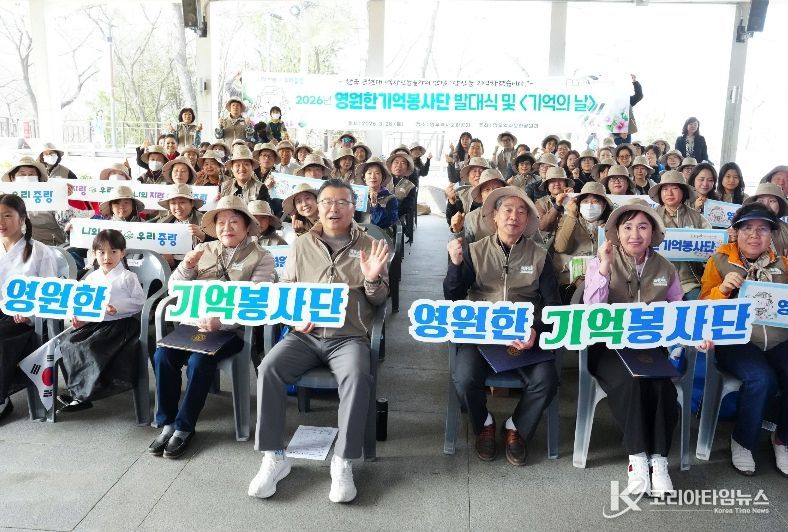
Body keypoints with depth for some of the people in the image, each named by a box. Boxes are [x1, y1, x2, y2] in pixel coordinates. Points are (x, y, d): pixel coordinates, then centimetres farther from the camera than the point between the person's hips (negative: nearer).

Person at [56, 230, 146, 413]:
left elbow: (140, 301, -4)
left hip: (121, 323, -6)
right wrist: (78, 316, -1)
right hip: (95, 322, 6)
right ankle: (80, 389, -9)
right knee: (67, 342, -15)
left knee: (91, 347, -26)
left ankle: (81, 394, -12)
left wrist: (118, 307, -17)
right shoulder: (91, 278, 15)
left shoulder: (128, 277, 0)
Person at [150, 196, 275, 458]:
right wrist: (186, 267, -7)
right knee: (162, 355, -19)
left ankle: (184, 426, -7)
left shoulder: (261, 258, 2)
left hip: (232, 329, -4)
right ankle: (167, 423, -2)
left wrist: (221, 322, -24)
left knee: (199, 361, -28)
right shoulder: (203, 250, 14)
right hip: (195, 323, 4)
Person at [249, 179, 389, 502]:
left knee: (357, 376, -33)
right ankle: (273, 457, -13)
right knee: (268, 369, -25)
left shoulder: (369, 246, 8)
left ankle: (343, 462, -19)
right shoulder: (302, 246, 13)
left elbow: (380, 301, 7)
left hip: (349, 337, -2)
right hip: (305, 335, 2)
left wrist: (372, 280, -15)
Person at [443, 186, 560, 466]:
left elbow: (553, 304, 4)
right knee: (465, 378, -28)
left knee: (546, 381, -26)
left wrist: (536, 330, -17)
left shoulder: (539, 256, 7)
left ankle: (516, 428, 7)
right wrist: (455, 263, -16)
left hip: (526, 334, 1)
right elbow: (452, 298, 1)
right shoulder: (474, 251, 6)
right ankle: (484, 425, 8)